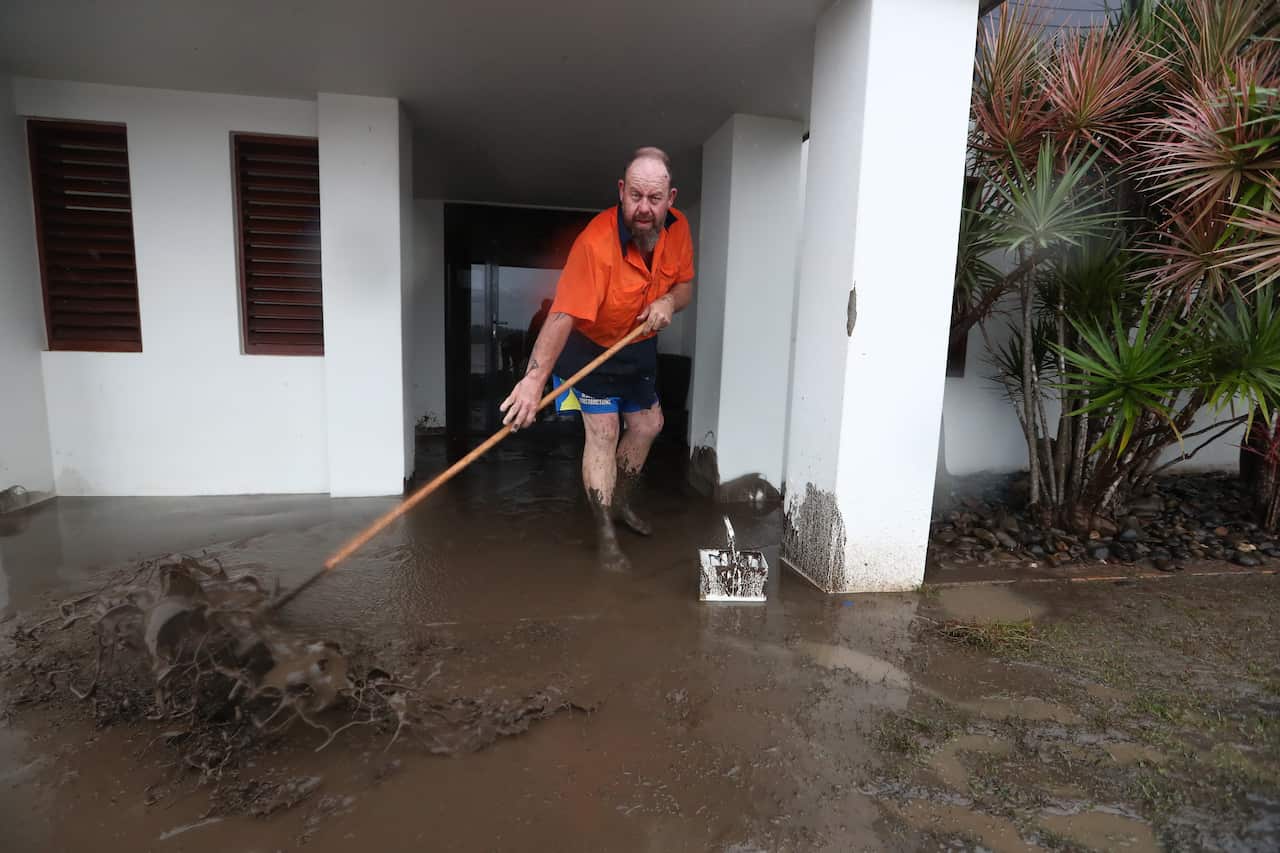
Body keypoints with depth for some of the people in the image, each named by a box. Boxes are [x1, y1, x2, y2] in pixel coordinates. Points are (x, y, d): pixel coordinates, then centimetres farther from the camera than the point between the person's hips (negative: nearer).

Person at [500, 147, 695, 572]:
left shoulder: (678, 227, -15)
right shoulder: (596, 242, -35)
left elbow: (684, 284, 1)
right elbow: (562, 316, -42)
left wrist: (670, 301, -23)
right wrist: (534, 377, -52)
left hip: (639, 345, 7)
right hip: (591, 345, -6)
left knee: (647, 424, 15)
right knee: (603, 431, -13)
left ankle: (620, 503, 39)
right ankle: (606, 538, 1)